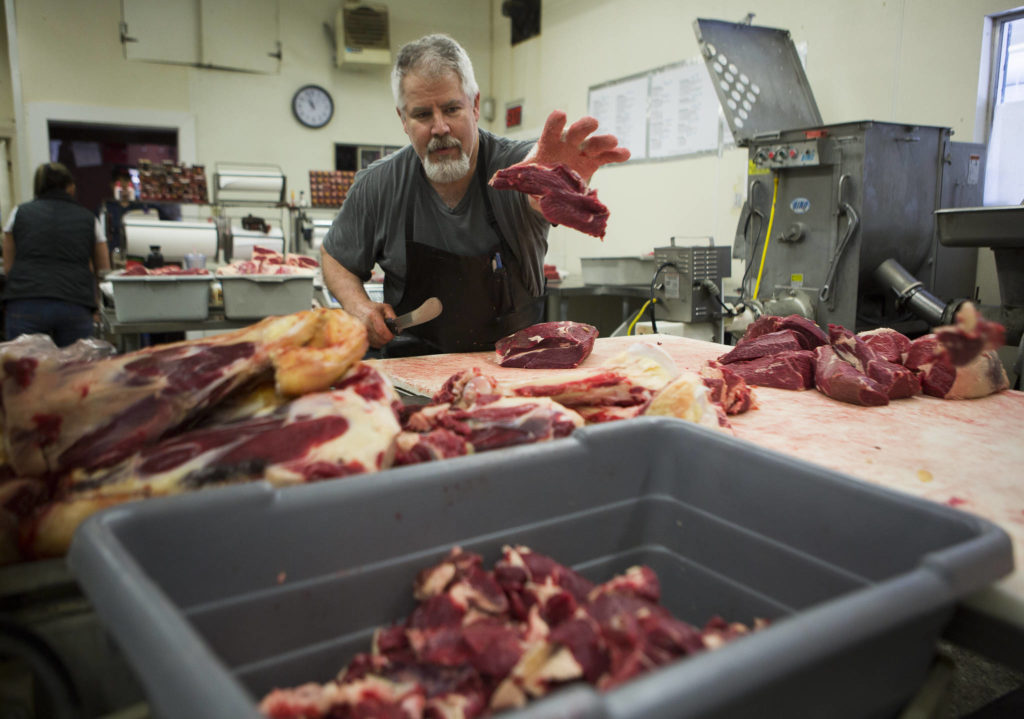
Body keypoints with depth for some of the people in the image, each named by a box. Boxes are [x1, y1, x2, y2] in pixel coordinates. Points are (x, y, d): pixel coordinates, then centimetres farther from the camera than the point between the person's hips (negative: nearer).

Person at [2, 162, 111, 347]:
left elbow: (8, 266, 17)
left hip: (25, 304, 0)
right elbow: (104, 269, 17)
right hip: (76, 307, 0)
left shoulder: (19, 213, 15)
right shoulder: (88, 219, 14)